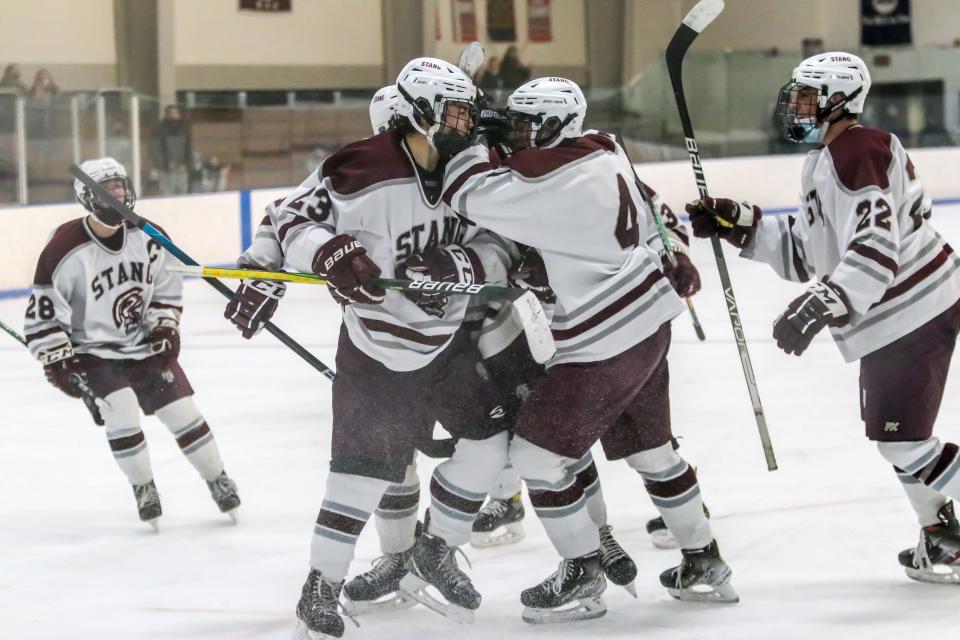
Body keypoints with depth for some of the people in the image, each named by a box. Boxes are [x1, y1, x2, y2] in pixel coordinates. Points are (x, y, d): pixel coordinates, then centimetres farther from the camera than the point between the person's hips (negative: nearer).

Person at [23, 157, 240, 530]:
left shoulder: (147, 238, -6)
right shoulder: (65, 251, -21)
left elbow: (166, 288, 10)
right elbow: (43, 314, -16)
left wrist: (165, 328, -2)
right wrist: (57, 361, -19)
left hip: (146, 345, 4)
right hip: (94, 352, -4)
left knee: (182, 411, 1)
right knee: (120, 409, -22)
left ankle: (219, 482, 18)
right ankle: (143, 489, -2)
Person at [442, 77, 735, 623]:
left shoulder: (551, 179, -22)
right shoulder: (604, 153, 5)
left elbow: (471, 195, -21)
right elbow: (652, 213, 18)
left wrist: (469, 140, -6)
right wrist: (678, 264, 29)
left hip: (604, 344, -10)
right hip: (650, 323, 10)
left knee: (537, 452, -1)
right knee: (650, 449, 22)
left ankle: (583, 579, 6)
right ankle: (704, 565, 31)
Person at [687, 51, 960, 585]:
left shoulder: (856, 151, -19)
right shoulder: (826, 159, 15)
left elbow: (875, 249, -30)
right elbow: (808, 253, 16)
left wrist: (819, 307, -37)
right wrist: (738, 225, 8)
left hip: (914, 314, -11)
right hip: (894, 318, 11)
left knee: (901, 438, -10)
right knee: (892, 432, 17)